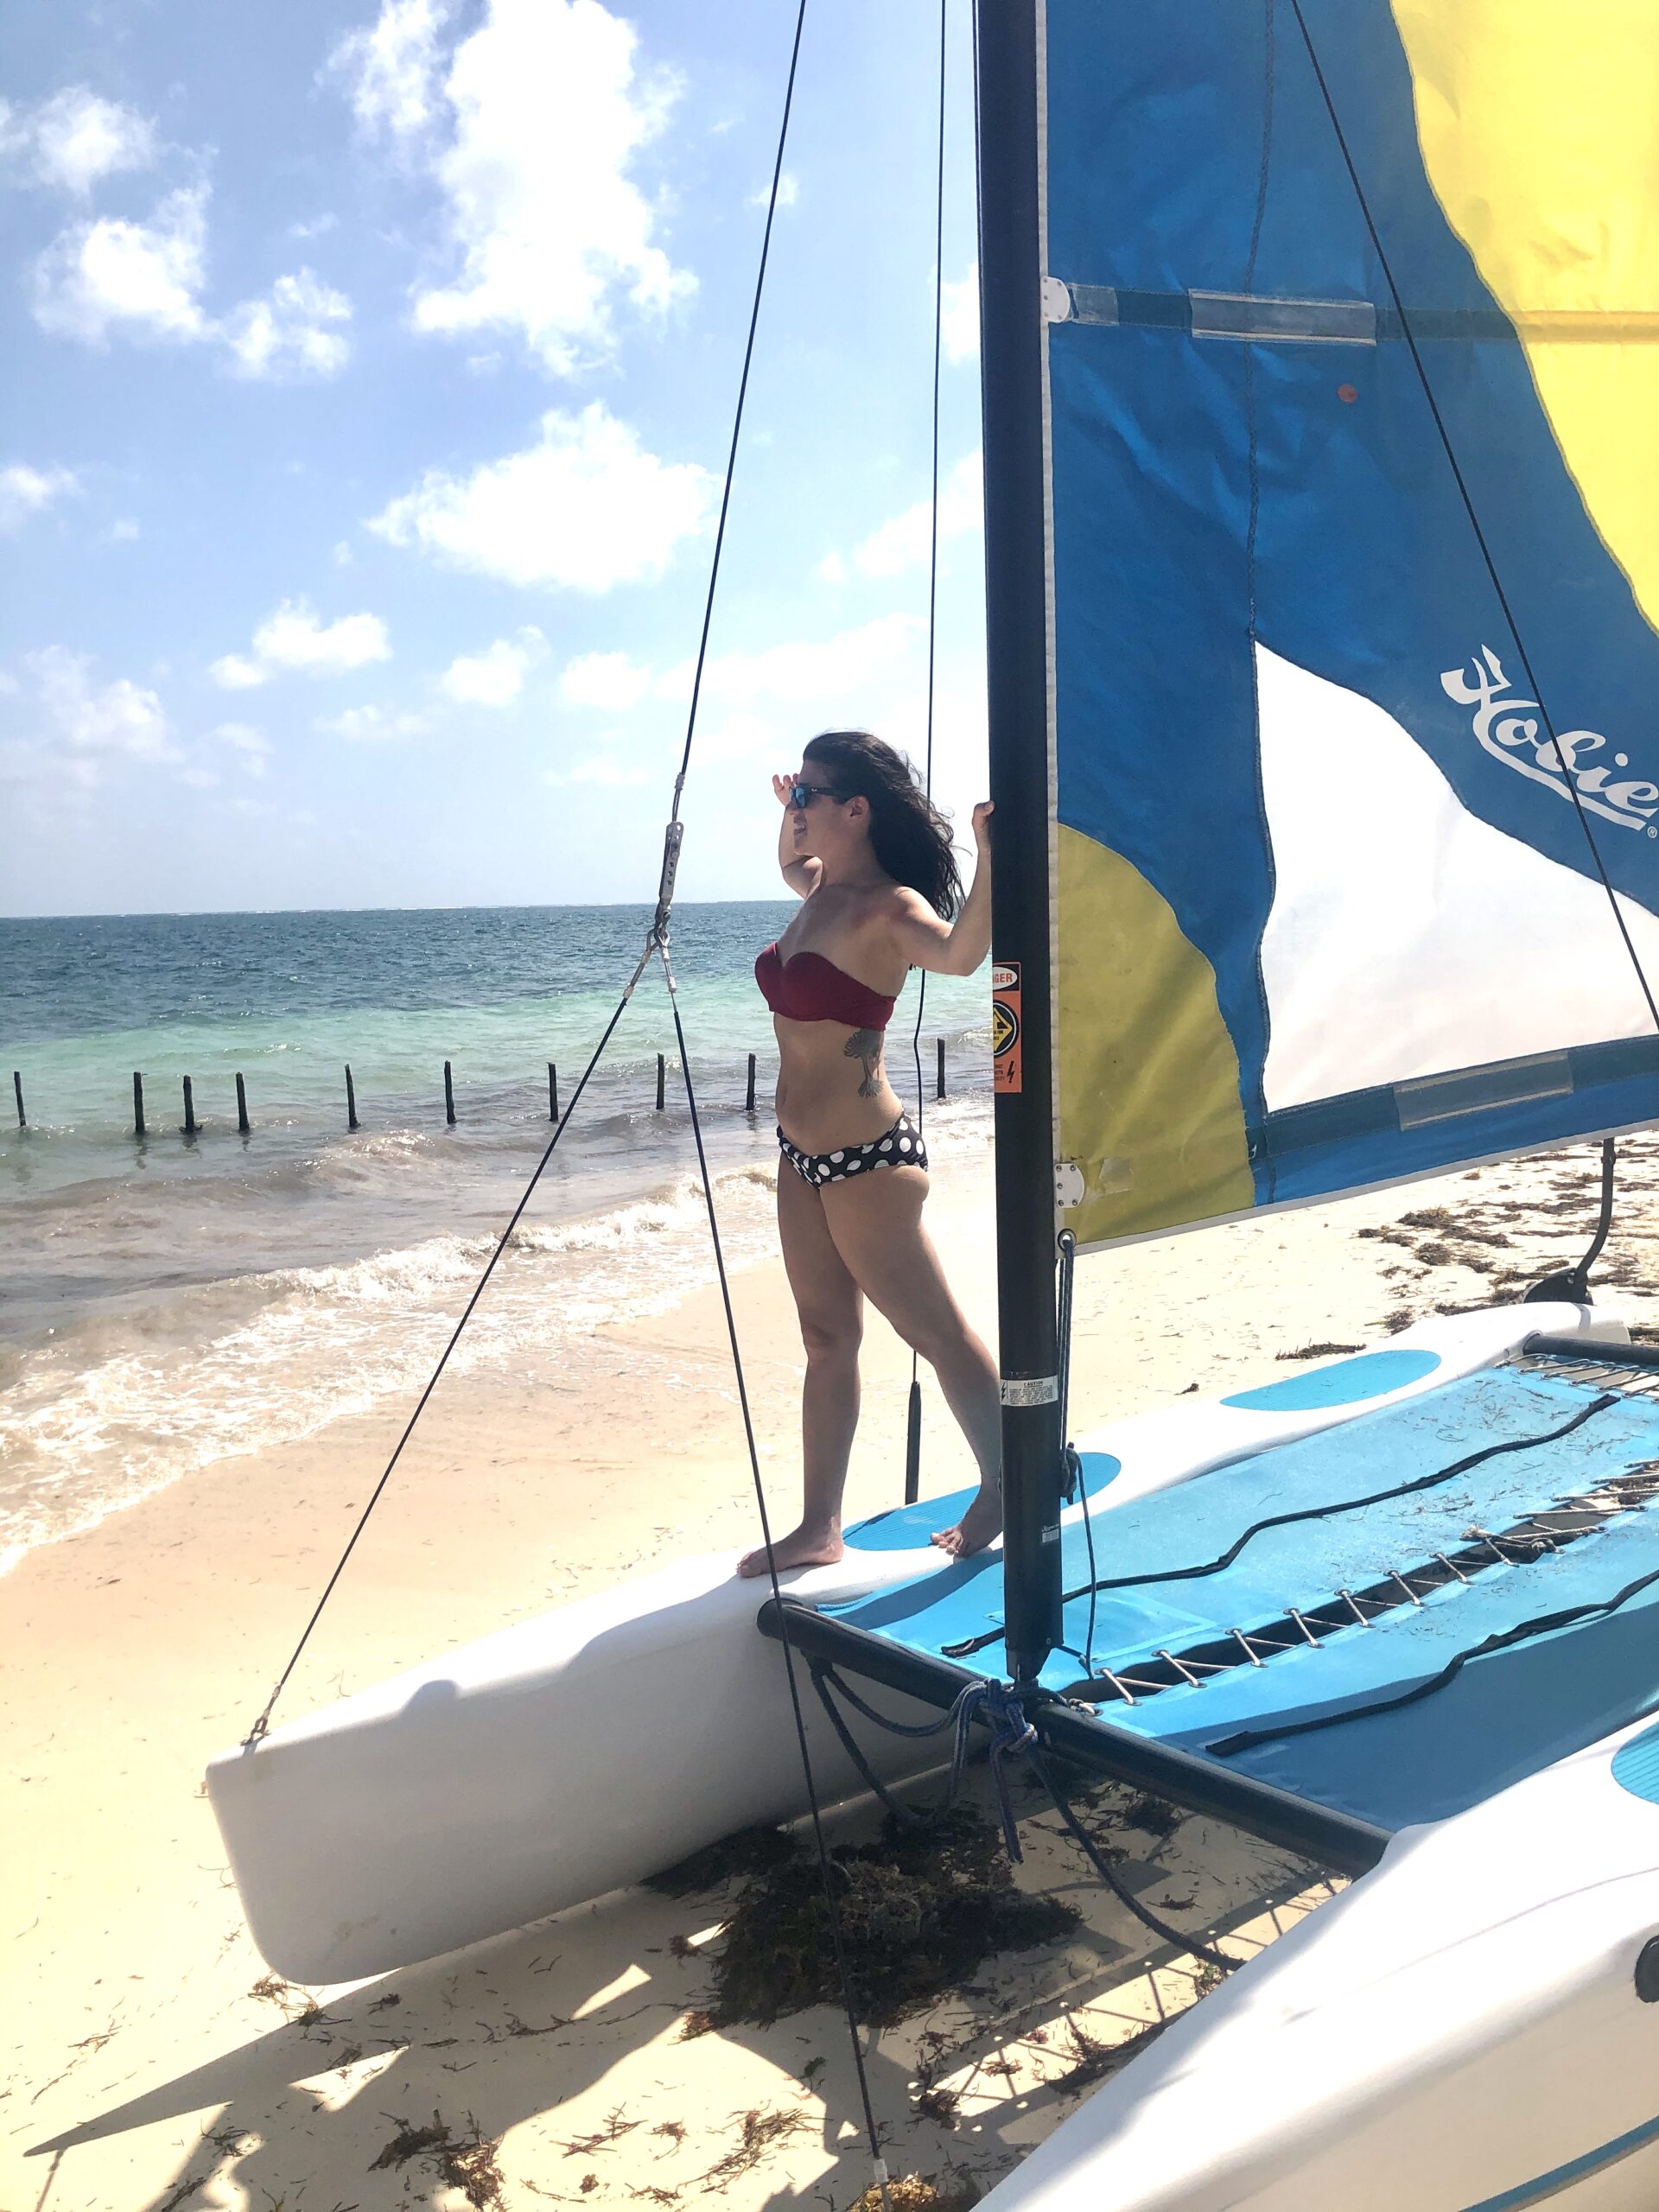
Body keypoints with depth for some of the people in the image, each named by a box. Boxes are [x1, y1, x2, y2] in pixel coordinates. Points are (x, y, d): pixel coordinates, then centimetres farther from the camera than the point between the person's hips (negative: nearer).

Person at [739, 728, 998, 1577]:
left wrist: (989, 851, -54)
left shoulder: (887, 907, -19)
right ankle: (818, 1528, 23)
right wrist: (793, 814, 31)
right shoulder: (819, 893, 8)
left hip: (865, 1158, -9)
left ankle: (1002, 1491, 23)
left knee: (936, 1331, 5)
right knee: (827, 1341, 14)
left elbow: (960, 951, -43)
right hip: (803, 1156, 9)